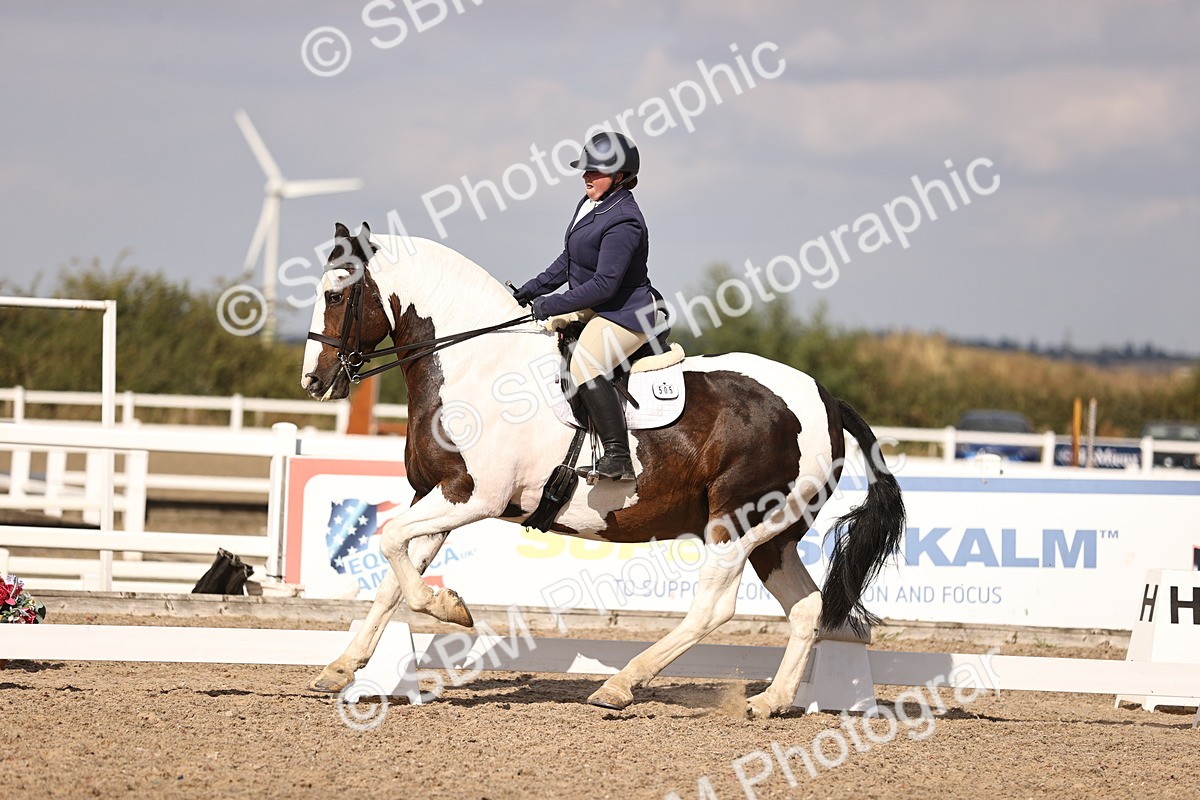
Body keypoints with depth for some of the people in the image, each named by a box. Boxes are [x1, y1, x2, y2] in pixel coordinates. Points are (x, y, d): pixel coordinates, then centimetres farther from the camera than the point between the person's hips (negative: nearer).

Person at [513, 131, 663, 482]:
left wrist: (551, 305, -23)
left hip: (625, 314, -11)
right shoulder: (590, 204, 8)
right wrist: (531, 291, 12)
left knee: (585, 366, -31)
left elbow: (604, 284, -27)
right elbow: (567, 261, 18)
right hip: (597, 309, 11)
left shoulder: (623, 222, -23)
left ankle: (618, 459, -33)